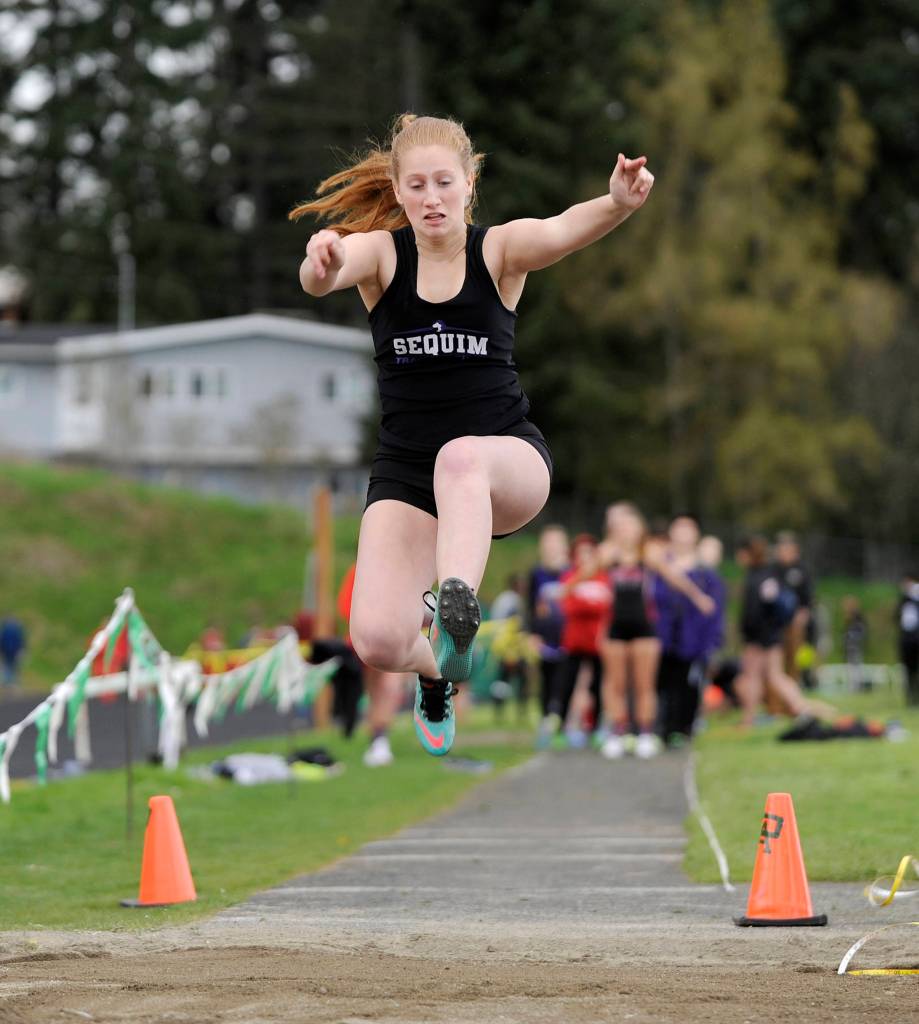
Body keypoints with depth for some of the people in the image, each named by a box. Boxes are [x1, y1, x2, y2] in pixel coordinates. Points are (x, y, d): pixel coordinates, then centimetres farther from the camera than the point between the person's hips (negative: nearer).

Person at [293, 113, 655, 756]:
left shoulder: (500, 250, -5)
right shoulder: (380, 251, -3)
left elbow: (561, 232, -28)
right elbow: (326, 273, -26)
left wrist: (617, 204, -52)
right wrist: (321, 264, -53)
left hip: (509, 462, -2)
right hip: (405, 470, 2)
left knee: (461, 459, -39)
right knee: (378, 640, -15)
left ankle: (458, 606, -57)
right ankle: (436, 673, 20)